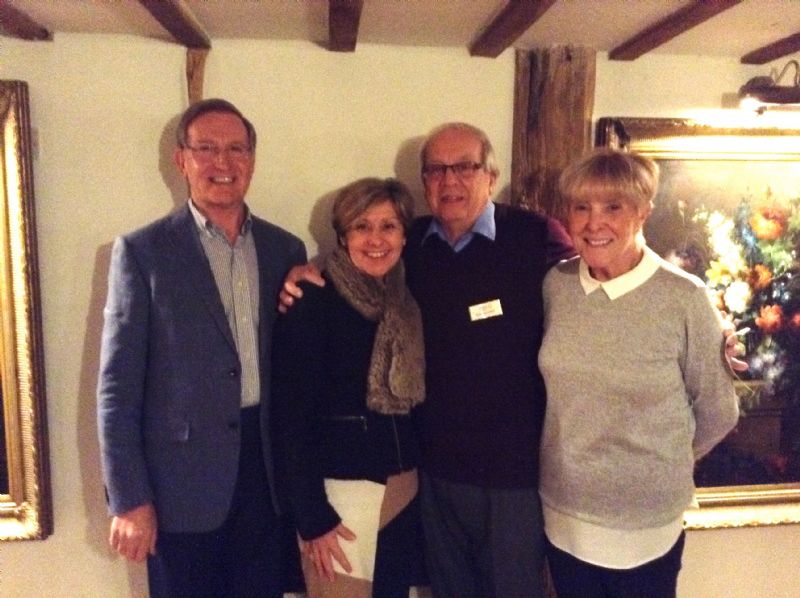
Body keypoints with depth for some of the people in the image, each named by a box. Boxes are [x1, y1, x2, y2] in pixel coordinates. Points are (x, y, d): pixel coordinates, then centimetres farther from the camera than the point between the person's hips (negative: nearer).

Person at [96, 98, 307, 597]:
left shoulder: (286, 248, 5)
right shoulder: (142, 251, -5)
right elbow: (117, 386, -6)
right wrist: (129, 499, -8)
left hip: (268, 472, 3)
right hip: (181, 481, -3)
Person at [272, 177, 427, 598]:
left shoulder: (406, 301, 6)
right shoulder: (312, 301, -11)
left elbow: (412, 395, 10)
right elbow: (292, 415, -13)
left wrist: (410, 475, 2)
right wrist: (312, 515, -15)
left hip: (404, 481, 6)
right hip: (340, 488, -5)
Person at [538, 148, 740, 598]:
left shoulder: (685, 298, -16)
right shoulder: (555, 284, -7)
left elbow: (718, 411, -4)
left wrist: (659, 464, 8)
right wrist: (574, 459, 9)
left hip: (645, 527, -3)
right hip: (562, 515, 3)